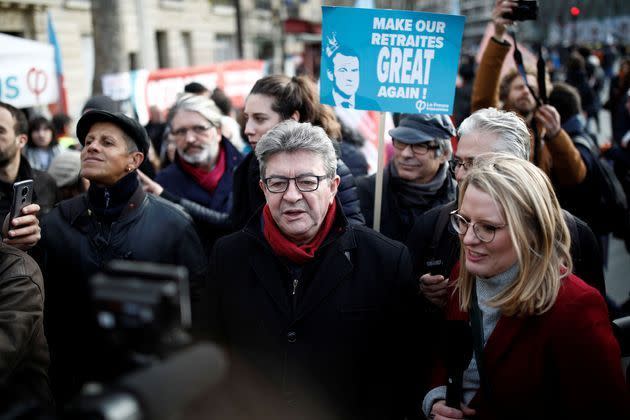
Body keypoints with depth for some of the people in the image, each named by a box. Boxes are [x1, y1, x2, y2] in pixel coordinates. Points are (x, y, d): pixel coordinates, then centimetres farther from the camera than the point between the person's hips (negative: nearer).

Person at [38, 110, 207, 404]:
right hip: (79, 385, 2)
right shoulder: (55, 223, -1)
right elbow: (48, 311, 2)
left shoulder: (174, 223, -7)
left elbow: (196, 304, -4)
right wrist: (57, 387, 0)